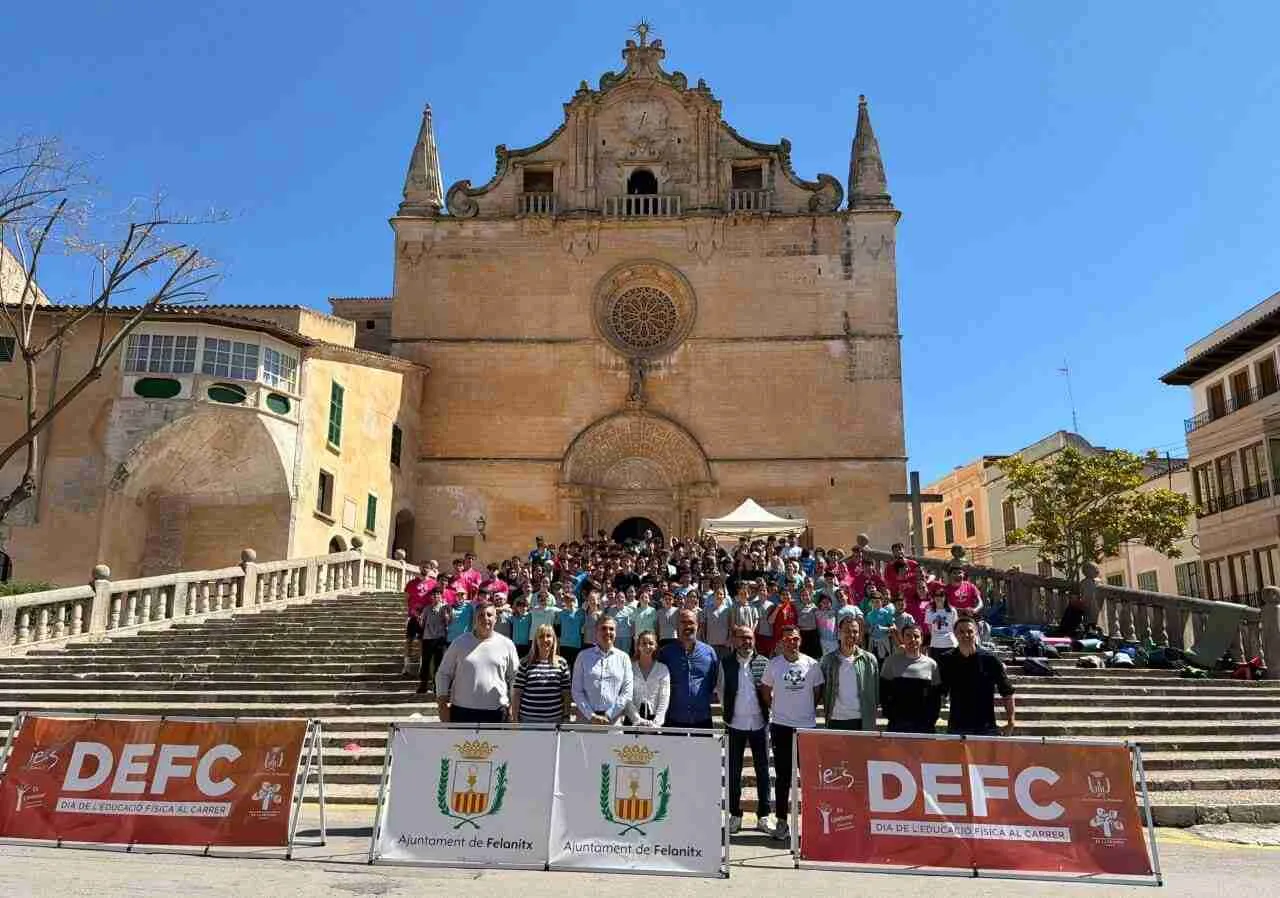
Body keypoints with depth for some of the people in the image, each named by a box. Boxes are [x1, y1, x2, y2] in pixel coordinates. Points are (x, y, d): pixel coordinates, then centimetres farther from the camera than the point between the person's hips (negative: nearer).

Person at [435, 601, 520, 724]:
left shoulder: (506, 644, 2)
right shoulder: (460, 642, 0)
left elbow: (514, 678, 8)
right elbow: (444, 674, 4)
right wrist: (443, 704, -3)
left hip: (495, 712, 0)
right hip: (462, 710, 0)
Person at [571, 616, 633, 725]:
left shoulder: (623, 657, 8)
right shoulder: (583, 656, 6)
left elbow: (627, 693, 4)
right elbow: (577, 691, 3)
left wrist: (608, 716, -5)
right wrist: (591, 715, -6)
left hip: (614, 720, 0)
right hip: (586, 718, 0)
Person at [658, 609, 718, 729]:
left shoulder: (709, 652, 3)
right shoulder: (666, 652, 1)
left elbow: (715, 682, 11)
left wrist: (705, 699, 4)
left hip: (702, 719, 1)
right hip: (673, 720, -1)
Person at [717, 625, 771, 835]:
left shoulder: (763, 663, -1)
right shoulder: (726, 663, 0)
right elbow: (720, 689, 8)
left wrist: (766, 709, -2)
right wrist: (727, 710, 4)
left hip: (759, 723, 0)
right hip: (735, 723, 0)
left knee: (762, 770, 6)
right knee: (734, 771, 7)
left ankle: (763, 815, 16)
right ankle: (735, 815, 17)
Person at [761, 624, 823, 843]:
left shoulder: (812, 665, -1)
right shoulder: (773, 664, -2)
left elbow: (817, 692, 11)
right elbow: (766, 692, 9)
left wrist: (810, 711, 9)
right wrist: (777, 709, 6)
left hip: (807, 726, 1)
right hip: (781, 726, 0)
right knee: (782, 776, 6)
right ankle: (782, 821, 15)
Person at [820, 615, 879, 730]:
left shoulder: (869, 659, 3)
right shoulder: (828, 659, 3)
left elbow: (876, 690, 7)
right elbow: (822, 689, 8)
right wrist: (826, 710, 2)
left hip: (861, 721, 0)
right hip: (835, 720, 1)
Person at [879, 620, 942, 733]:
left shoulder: (931, 664, 6)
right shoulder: (891, 661, 2)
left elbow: (936, 697, 8)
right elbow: (883, 692, 3)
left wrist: (932, 720, -1)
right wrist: (890, 714, -5)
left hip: (924, 724, 1)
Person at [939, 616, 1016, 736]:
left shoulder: (991, 660, -1)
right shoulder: (947, 662, 2)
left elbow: (1007, 693, 3)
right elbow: (939, 693, 7)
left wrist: (1011, 722, -4)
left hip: (987, 729, -1)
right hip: (956, 728, 1)